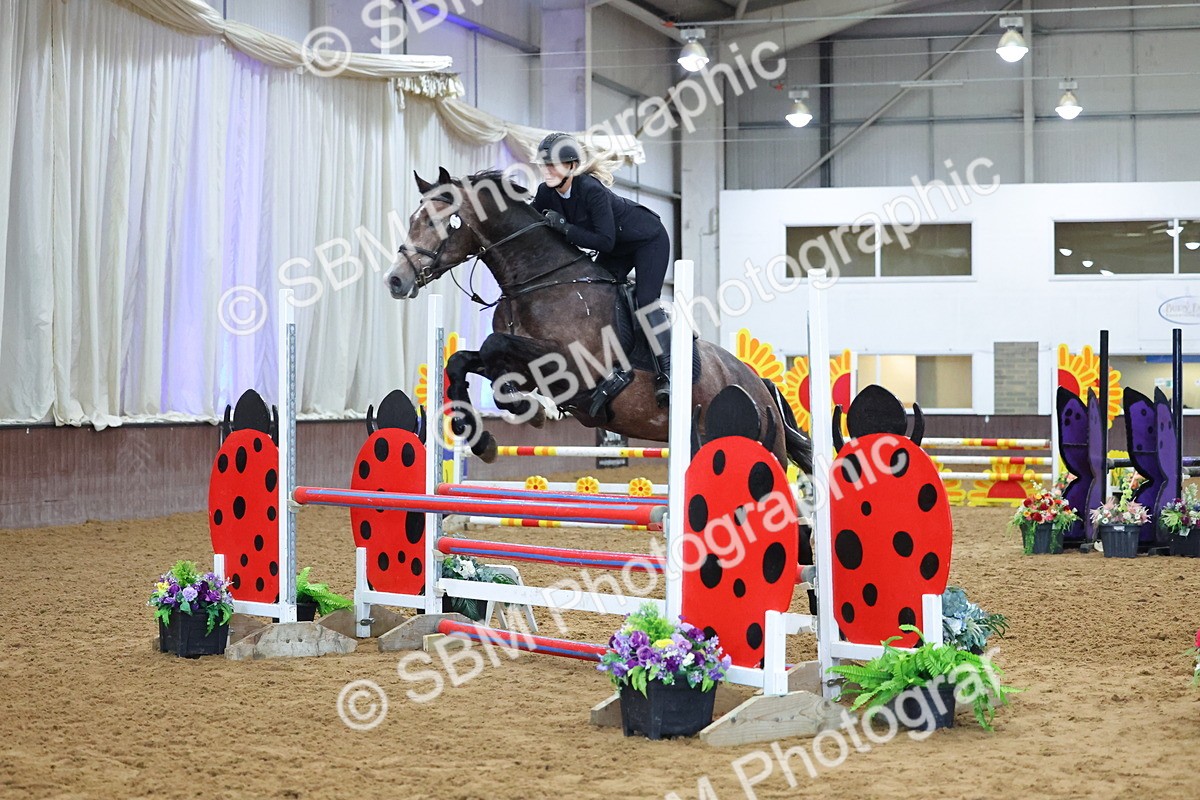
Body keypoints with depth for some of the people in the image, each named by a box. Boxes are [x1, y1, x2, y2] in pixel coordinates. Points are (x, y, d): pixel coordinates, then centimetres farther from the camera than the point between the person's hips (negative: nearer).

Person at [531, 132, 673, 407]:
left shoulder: (591, 189, -36)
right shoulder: (546, 193, -14)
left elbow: (605, 241, -37)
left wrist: (564, 227, -39)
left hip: (649, 240, -8)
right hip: (618, 248, 8)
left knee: (646, 299, -20)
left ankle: (666, 374, -18)